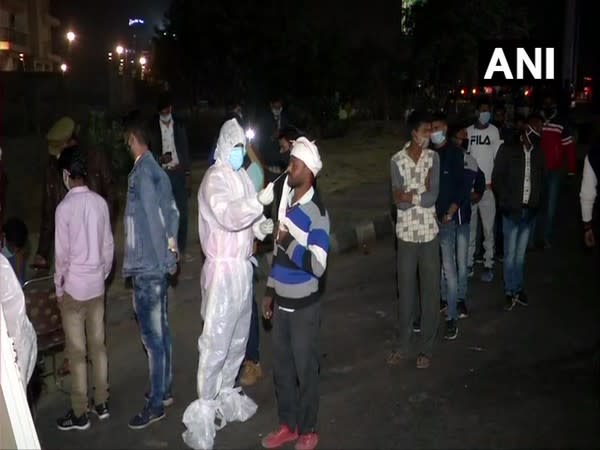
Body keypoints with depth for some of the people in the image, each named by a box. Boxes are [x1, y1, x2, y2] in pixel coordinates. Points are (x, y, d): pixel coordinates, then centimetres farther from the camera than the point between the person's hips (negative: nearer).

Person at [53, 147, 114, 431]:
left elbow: (62, 253, -13)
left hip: (74, 287, -5)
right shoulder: (100, 202, 0)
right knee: (98, 346, 14)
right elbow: (108, 246, 6)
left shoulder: (65, 207, -16)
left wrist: (59, 288, -1)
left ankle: (79, 414, 13)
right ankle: (101, 403, 24)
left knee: (77, 352, 3)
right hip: (96, 285, 6)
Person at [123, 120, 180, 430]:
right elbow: (172, 212, 12)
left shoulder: (141, 172, -16)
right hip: (158, 264, 9)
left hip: (146, 267, -9)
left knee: (153, 337, -1)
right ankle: (164, 390, 29)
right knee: (161, 332, 17)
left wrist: (165, 254, -12)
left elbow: (153, 218, -19)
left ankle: (156, 404, 8)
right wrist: (172, 245, 10)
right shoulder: (156, 170, 11)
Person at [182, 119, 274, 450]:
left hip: (243, 267, 9)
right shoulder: (216, 178, -14)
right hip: (224, 269, -9)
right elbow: (228, 216, -31)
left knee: (238, 338, 18)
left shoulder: (242, 177, 12)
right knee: (216, 341, -3)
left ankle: (225, 394, 35)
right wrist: (259, 201, -41)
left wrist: (261, 226, -3)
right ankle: (204, 408, 8)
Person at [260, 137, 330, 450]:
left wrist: (290, 243, -27)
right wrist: (270, 291, 17)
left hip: (303, 306, -7)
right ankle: (287, 425, 34)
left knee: (305, 368, 8)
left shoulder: (317, 213, -18)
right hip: (282, 302, 7)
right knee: (281, 365, 17)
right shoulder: (286, 202, 6)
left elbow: (318, 266, -25)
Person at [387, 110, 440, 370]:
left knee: (430, 291, 7)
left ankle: (426, 348, 20)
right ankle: (403, 345, 24)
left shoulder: (433, 158, -1)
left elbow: (432, 198, -11)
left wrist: (410, 196, -12)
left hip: (429, 233, 1)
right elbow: (399, 202, -14)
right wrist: (421, 193, -14)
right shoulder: (397, 160, -6)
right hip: (406, 234, -1)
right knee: (406, 291, 10)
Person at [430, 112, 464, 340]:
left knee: (449, 267, -4)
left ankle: (452, 317, 2)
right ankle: (442, 298, 37)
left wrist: (449, 213, -13)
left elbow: (460, 186, -7)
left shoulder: (454, 153, -4)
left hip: (445, 218, -4)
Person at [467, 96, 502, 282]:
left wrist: (493, 182, -10)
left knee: (488, 228, 1)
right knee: (469, 226, 9)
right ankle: (468, 262, 18)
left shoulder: (495, 131, -1)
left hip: (488, 187, -2)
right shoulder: (468, 131, 5)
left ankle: (488, 264, 9)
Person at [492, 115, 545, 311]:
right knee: (510, 254, 1)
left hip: (529, 210, 3)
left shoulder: (538, 152, 7)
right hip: (512, 210, -3)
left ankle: (518, 288, 22)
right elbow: (496, 178, -3)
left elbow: (540, 179, 13)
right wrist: (507, 201, -10)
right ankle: (511, 292, 11)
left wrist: (536, 201, 0)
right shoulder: (508, 150, -3)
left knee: (521, 253, 12)